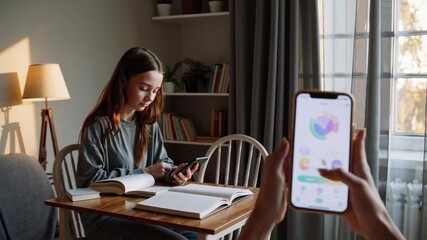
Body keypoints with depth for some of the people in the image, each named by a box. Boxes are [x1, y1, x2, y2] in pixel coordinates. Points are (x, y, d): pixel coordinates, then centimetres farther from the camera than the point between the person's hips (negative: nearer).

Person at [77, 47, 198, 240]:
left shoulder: (149, 124, 10)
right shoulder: (97, 126, -11)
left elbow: (162, 162, 15)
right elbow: (90, 181, -14)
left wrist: (173, 173, -9)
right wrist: (143, 173, -15)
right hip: (104, 218, -6)